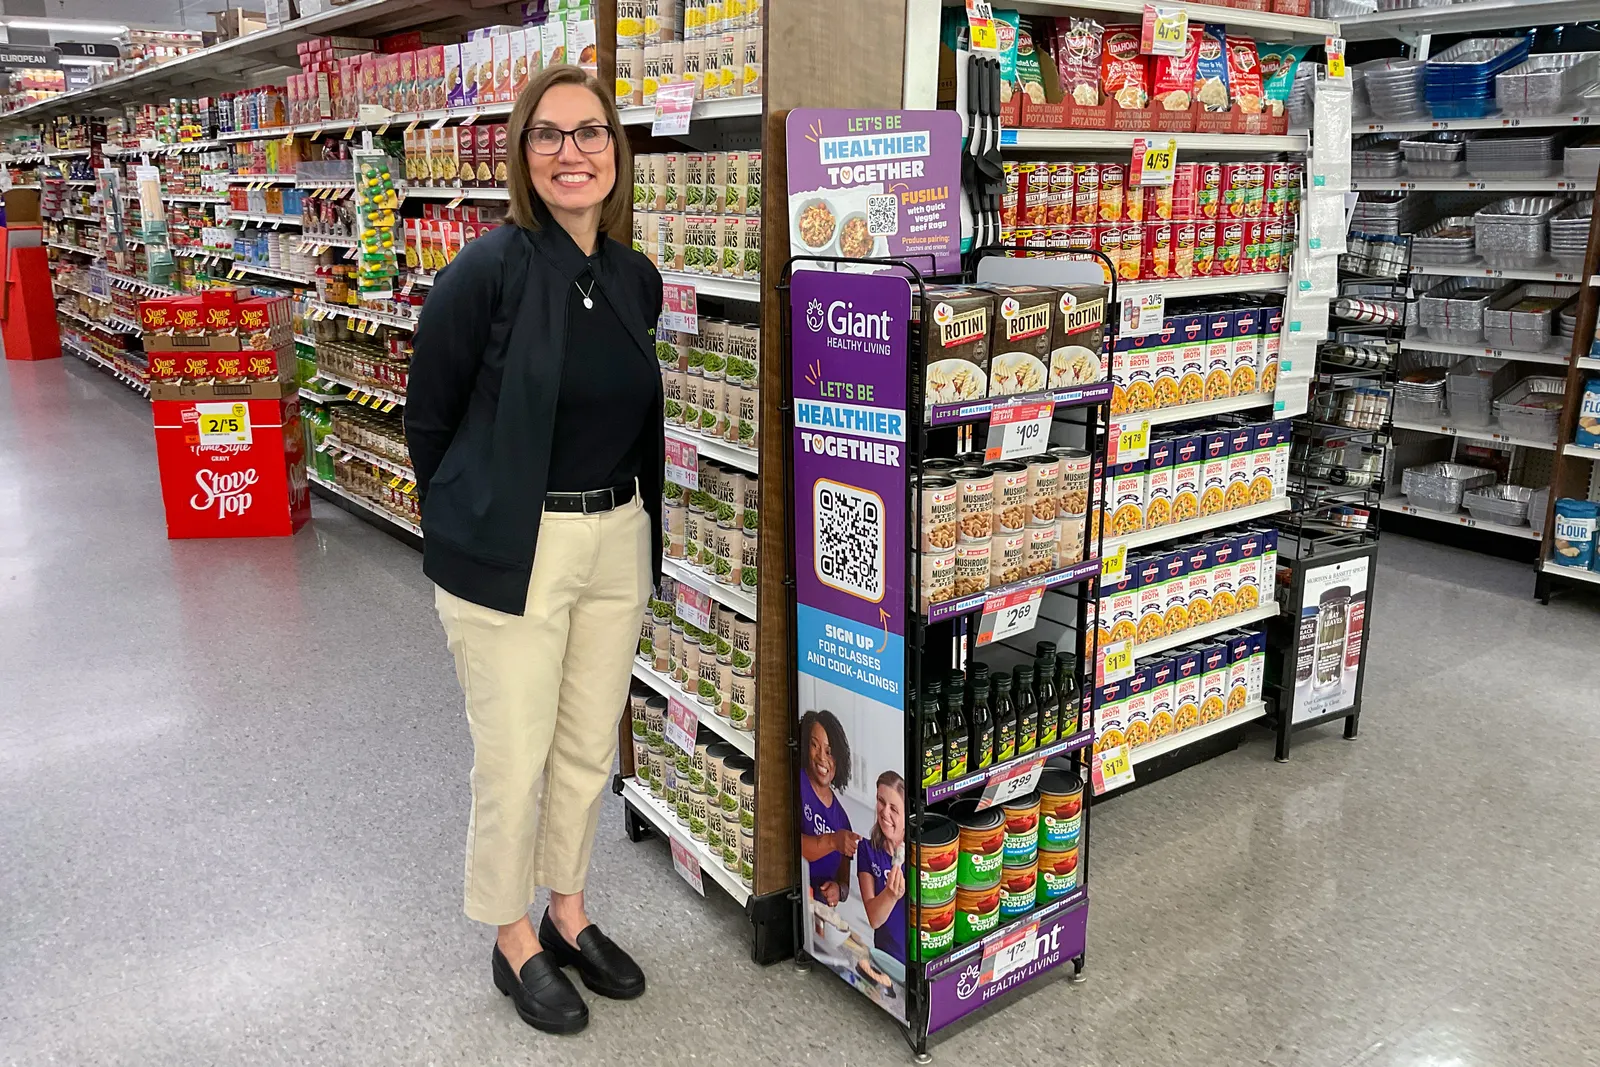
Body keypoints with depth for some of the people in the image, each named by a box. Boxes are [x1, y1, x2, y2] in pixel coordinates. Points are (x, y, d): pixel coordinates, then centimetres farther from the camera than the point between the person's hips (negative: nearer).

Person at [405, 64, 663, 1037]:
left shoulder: (638, 280, 4)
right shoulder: (488, 271, -13)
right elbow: (429, 418, -5)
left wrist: (620, 514, 15)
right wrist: (469, 528, 4)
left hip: (618, 541, 6)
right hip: (512, 551, -5)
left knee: (590, 746, 16)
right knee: (515, 757, 6)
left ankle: (569, 914, 37)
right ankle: (514, 940, 28)